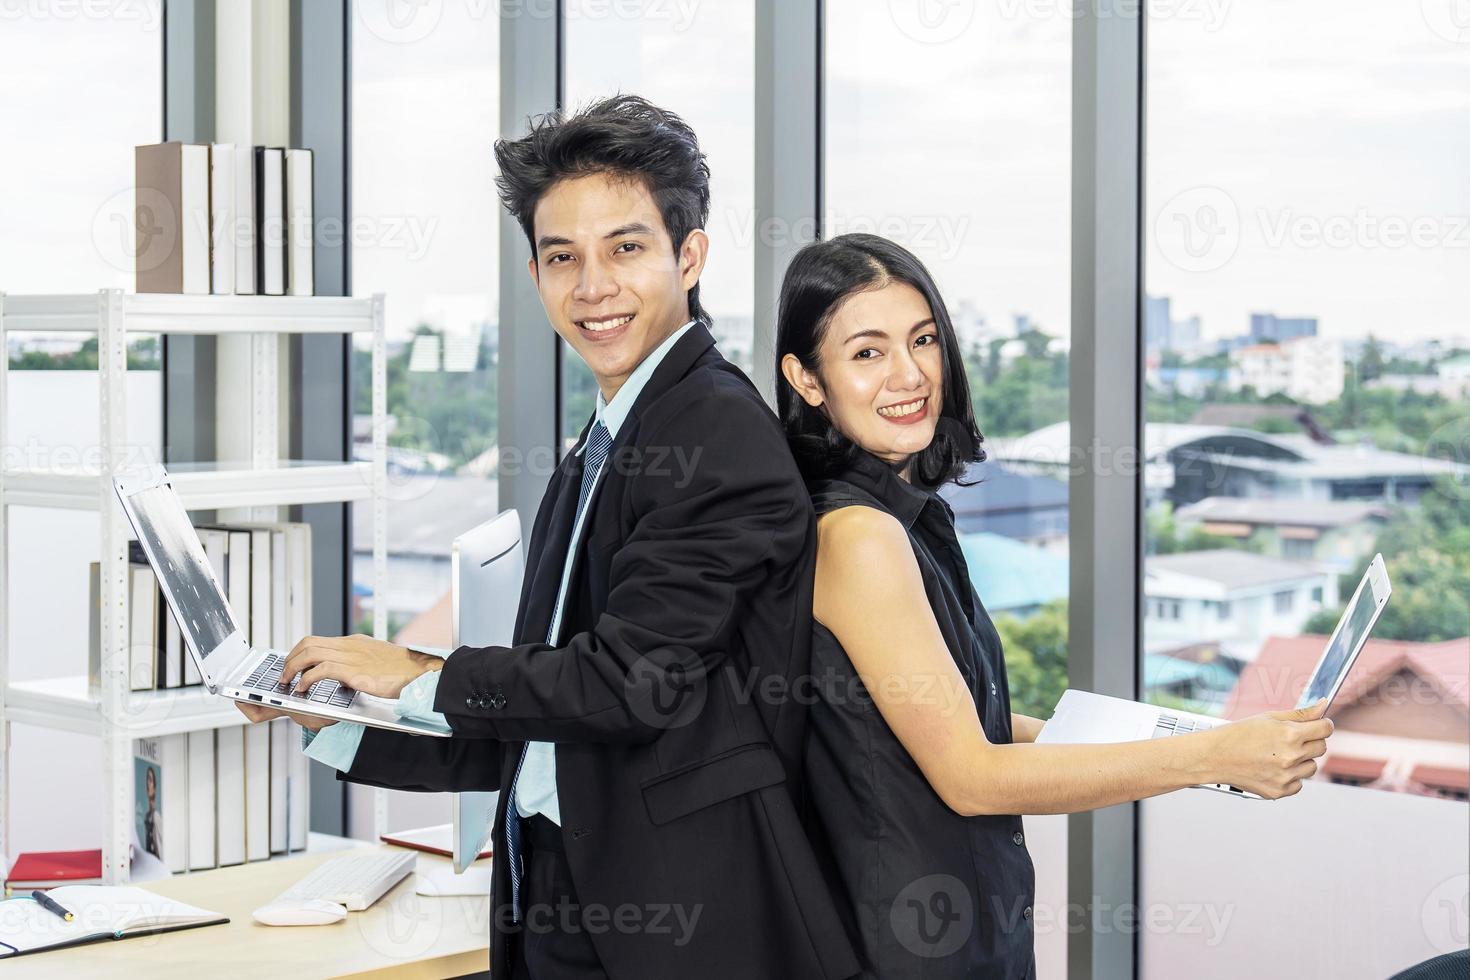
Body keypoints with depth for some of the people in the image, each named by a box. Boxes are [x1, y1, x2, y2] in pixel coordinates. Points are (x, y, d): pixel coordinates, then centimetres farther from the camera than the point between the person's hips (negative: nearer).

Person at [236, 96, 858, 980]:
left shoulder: (721, 431, -12)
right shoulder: (592, 461, 16)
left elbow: (633, 677, -19)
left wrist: (418, 676, -7)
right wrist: (337, 722, 17)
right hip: (557, 905, 8)